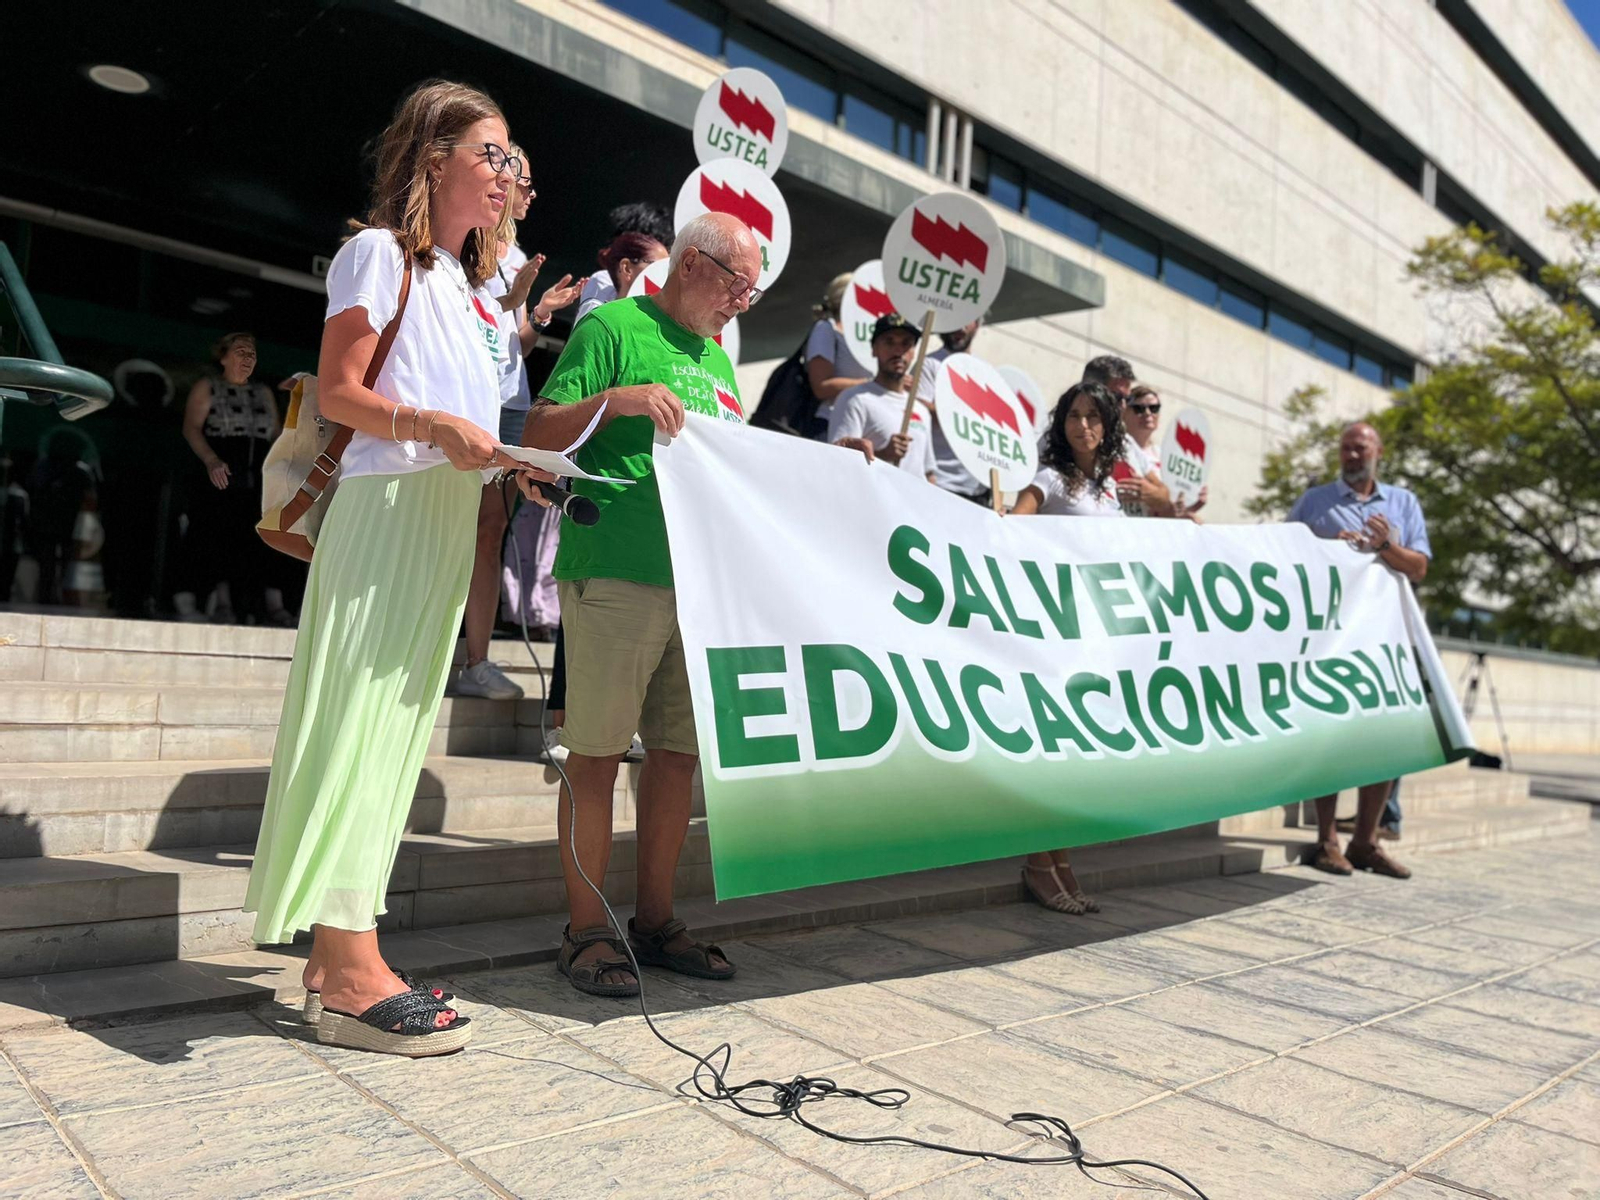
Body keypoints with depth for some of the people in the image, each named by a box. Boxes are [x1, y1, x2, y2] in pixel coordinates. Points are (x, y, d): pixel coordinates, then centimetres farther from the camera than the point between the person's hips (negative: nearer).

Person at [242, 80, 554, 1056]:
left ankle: (336, 949, 12)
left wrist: (515, 461, 9)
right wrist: (435, 426, -21)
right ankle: (351, 975, -10)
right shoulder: (382, 253, 0)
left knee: (400, 724, 6)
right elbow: (338, 392, -8)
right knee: (362, 713, -11)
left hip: (451, 517, 9)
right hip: (388, 507, -9)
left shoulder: (475, 288, 25)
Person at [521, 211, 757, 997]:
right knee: (597, 752, -2)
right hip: (616, 573, -7)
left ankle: (654, 920, 21)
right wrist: (615, 400, -20)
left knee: (678, 751, 9)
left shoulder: (717, 359, 22)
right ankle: (586, 933, 9)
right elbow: (540, 434, -5)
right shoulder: (614, 327, 0)